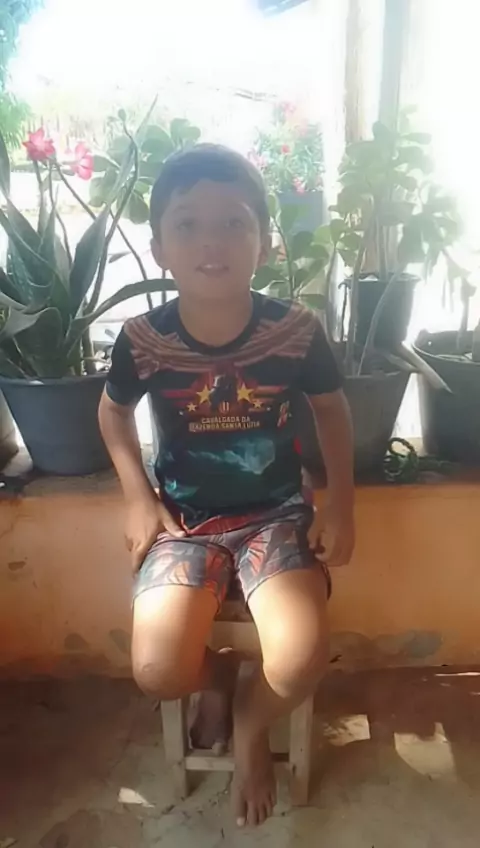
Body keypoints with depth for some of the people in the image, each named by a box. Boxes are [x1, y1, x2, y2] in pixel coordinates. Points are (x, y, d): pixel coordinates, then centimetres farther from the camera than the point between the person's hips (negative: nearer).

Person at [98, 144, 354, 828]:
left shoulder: (296, 330, -14)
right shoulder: (142, 340, -13)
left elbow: (332, 409, 4)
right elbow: (113, 413, 7)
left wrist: (341, 506, 1)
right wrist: (138, 501, -2)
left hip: (276, 512, 0)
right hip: (185, 516, 1)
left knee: (301, 664, -20)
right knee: (158, 672, -17)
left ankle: (251, 723, 20)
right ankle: (219, 675, 23)